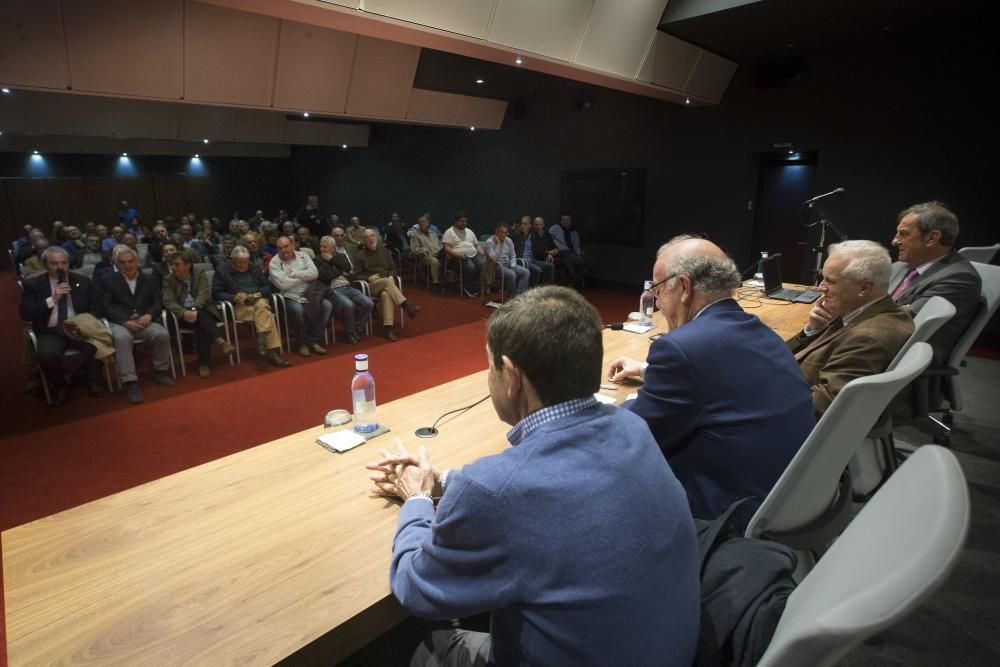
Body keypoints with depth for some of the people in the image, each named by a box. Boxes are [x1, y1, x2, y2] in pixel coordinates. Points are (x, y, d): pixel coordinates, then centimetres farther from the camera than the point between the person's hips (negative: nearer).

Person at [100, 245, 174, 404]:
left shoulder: (150, 279, 19)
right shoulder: (107, 279, 11)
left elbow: (158, 302, 10)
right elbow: (107, 306, 0)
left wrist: (148, 315, -14)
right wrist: (126, 321, -17)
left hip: (144, 321, 2)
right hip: (120, 322, -2)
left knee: (162, 334, -29)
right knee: (122, 338, -36)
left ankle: (160, 371, -7)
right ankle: (130, 382, -35)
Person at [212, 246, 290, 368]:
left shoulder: (254, 269, 21)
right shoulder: (222, 271, 8)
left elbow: (267, 286, 17)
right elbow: (216, 293, 0)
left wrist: (259, 294, -6)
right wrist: (234, 297, -17)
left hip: (259, 301, 4)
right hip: (239, 306, -4)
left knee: (262, 305, -35)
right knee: (265, 314, -33)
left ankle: (262, 344, -37)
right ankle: (272, 351, -36)